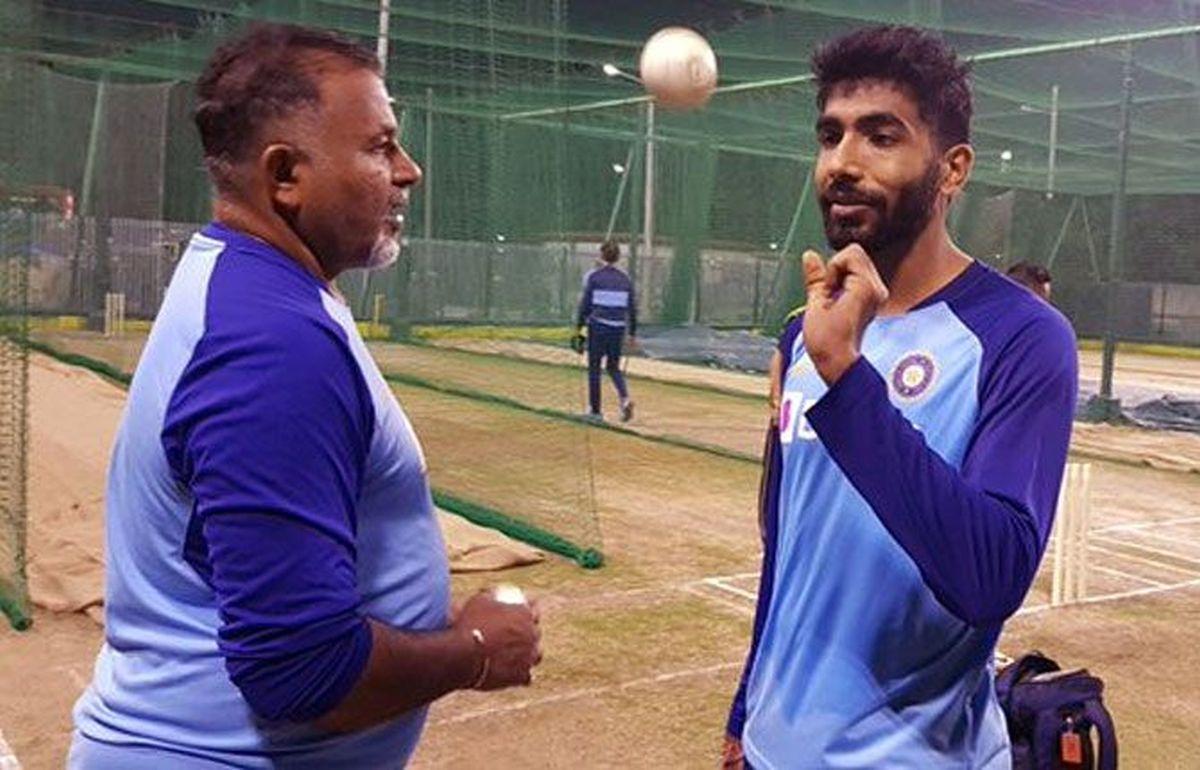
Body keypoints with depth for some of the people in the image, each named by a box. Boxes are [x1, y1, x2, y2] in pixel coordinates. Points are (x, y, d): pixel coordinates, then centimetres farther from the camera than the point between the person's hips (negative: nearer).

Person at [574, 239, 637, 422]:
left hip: (598, 326, -3)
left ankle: (595, 410, 11)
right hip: (618, 328, 3)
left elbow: (585, 304, -5)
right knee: (613, 367, 17)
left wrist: (578, 328, 3)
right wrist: (633, 334, 14)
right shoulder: (625, 278, 6)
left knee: (594, 368, 8)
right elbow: (632, 308, 8)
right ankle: (625, 398, -8)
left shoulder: (593, 276, -4)